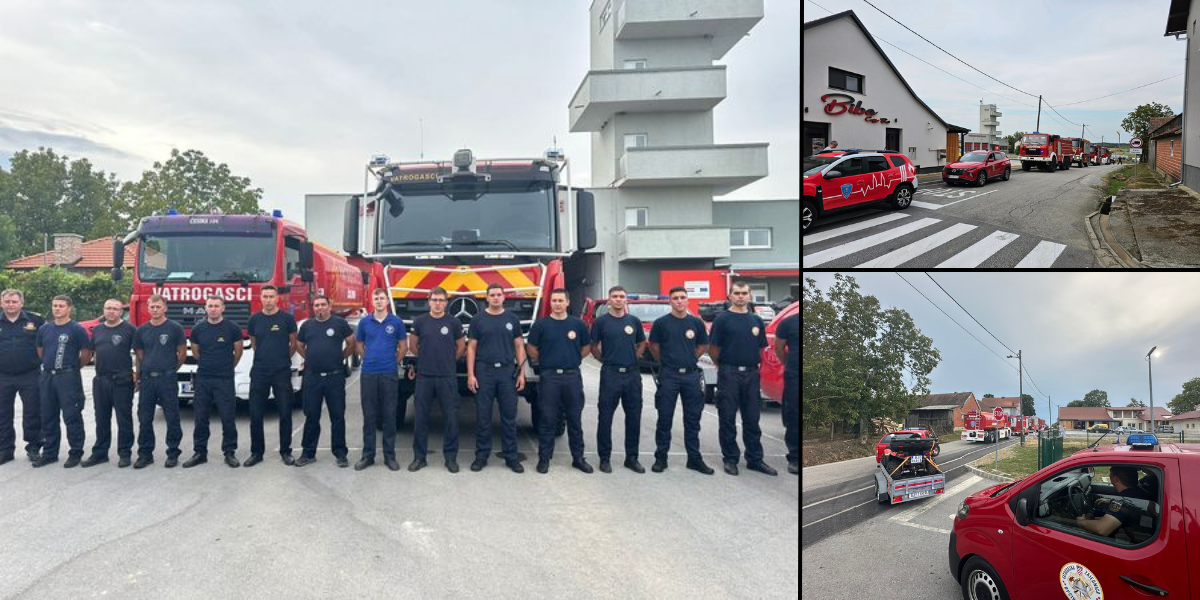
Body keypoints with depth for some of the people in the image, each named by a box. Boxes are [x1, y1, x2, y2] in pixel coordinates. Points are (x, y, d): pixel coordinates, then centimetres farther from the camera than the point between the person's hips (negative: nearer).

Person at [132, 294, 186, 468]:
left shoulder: (175, 328, -1)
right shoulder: (142, 330, 9)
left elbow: (182, 353, 3)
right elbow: (139, 355, 14)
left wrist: (171, 369, 8)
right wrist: (137, 376, 9)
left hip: (168, 379, -3)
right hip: (146, 379, 3)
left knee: (172, 418, 0)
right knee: (144, 419, 7)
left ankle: (173, 453, 9)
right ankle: (145, 454, 16)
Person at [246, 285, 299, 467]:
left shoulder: (287, 318, -2)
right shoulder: (254, 319, 5)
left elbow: (293, 344, 7)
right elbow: (253, 343, 18)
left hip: (282, 372, -2)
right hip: (259, 372, 2)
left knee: (285, 413, 2)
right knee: (256, 414, 4)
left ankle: (285, 451, 13)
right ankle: (256, 452, 16)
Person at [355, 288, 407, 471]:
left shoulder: (396, 322, 1)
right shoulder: (364, 322, 5)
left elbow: (403, 347, 8)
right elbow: (359, 346, 15)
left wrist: (394, 362, 5)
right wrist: (370, 360, 8)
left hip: (389, 374, -1)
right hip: (368, 374, 1)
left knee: (389, 415, 3)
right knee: (369, 415, 6)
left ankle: (389, 455, 12)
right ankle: (367, 455, 14)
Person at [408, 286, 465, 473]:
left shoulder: (454, 322, 0)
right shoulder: (420, 321, 3)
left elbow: (461, 346, 11)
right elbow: (412, 345, 14)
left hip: (448, 377, -1)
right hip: (424, 376, 1)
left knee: (450, 417, 2)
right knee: (421, 417, 6)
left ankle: (450, 457, 12)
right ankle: (419, 456, 17)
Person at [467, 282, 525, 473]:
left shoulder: (512, 319, 7)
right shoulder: (478, 320, 4)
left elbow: (519, 347, 8)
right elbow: (471, 348, 3)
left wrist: (522, 372, 0)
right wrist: (470, 374, -5)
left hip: (507, 372, 1)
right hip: (484, 371, -1)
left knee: (509, 416, 4)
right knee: (483, 416, 3)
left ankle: (511, 457, 12)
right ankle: (481, 456, 13)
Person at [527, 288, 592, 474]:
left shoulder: (578, 324, 4)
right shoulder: (541, 324, -1)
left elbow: (586, 347, 15)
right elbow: (532, 349, 7)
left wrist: (573, 360, 8)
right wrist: (545, 362, 10)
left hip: (572, 376, 2)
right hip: (549, 376, -2)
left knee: (575, 420, 8)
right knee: (547, 419, 3)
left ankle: (578, 458, 18)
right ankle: (544, 458, 12)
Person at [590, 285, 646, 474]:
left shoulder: (634, 321, 7)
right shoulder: (601, 321, -1)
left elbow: (642, 344, 19)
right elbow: (594, 347, 6)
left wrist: (632, 359, 8)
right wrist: (606, 360, 4)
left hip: (632, 374, 3)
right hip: (610, 374, -3)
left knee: (634, 417, 7)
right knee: (605, 418, 1)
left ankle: (632, 457, 17)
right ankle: (605, 458, 11)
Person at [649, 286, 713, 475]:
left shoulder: (696, 323, 5)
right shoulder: (661, 323, -3)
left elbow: (703, 346, 17)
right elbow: (653, 346, 7)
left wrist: (689, 359, 10)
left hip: (691, 375, 3)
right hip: (668, 376, -3)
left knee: (692, 419, 8)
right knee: (665, 419, 4)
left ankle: (694, 458, 16)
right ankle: (661, 458, 13)